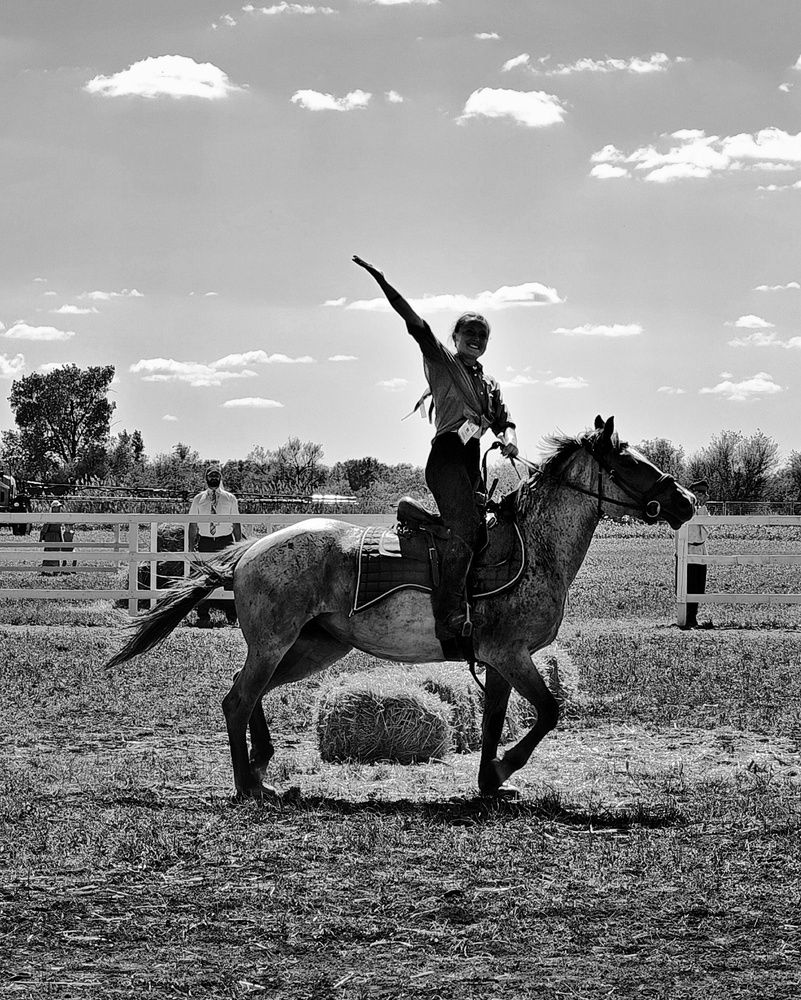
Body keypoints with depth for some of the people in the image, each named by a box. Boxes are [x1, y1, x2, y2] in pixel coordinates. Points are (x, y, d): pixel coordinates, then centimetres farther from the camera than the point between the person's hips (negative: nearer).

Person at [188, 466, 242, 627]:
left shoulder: (230, 499, 7)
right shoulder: (198, 499, 8)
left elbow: (236, 523, 8)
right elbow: (193, 524, 8)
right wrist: (191, 546, 0)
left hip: (226, 542, 0)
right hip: (205, 542, 0)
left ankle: (232, 617, 6)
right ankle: (203, 617, 5)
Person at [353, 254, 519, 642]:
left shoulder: (490, 385, 24)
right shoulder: (441, 359, 6)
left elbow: (504, 419, 19)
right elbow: (414, 322, -3)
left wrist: (509, 436, -6)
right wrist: (381, 281, -14)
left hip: (473, 463, 7)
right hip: (447, 456, -7)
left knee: (477, 532, 1)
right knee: (464, 529, -23)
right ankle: (449, 616, -29)